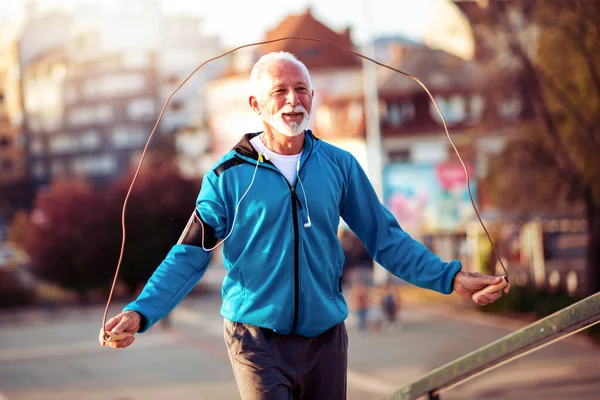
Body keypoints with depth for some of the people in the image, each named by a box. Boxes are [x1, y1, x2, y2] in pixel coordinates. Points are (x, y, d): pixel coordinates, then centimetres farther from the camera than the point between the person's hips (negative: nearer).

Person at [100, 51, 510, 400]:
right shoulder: (230, 174, -3)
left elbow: (385, 238, 8)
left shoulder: (340, 166, 4)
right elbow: (189, 256, -3)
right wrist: (140, 312, -16)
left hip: (325, 340, 3)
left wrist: (450, 277, 0)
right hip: (258, 341, -3)